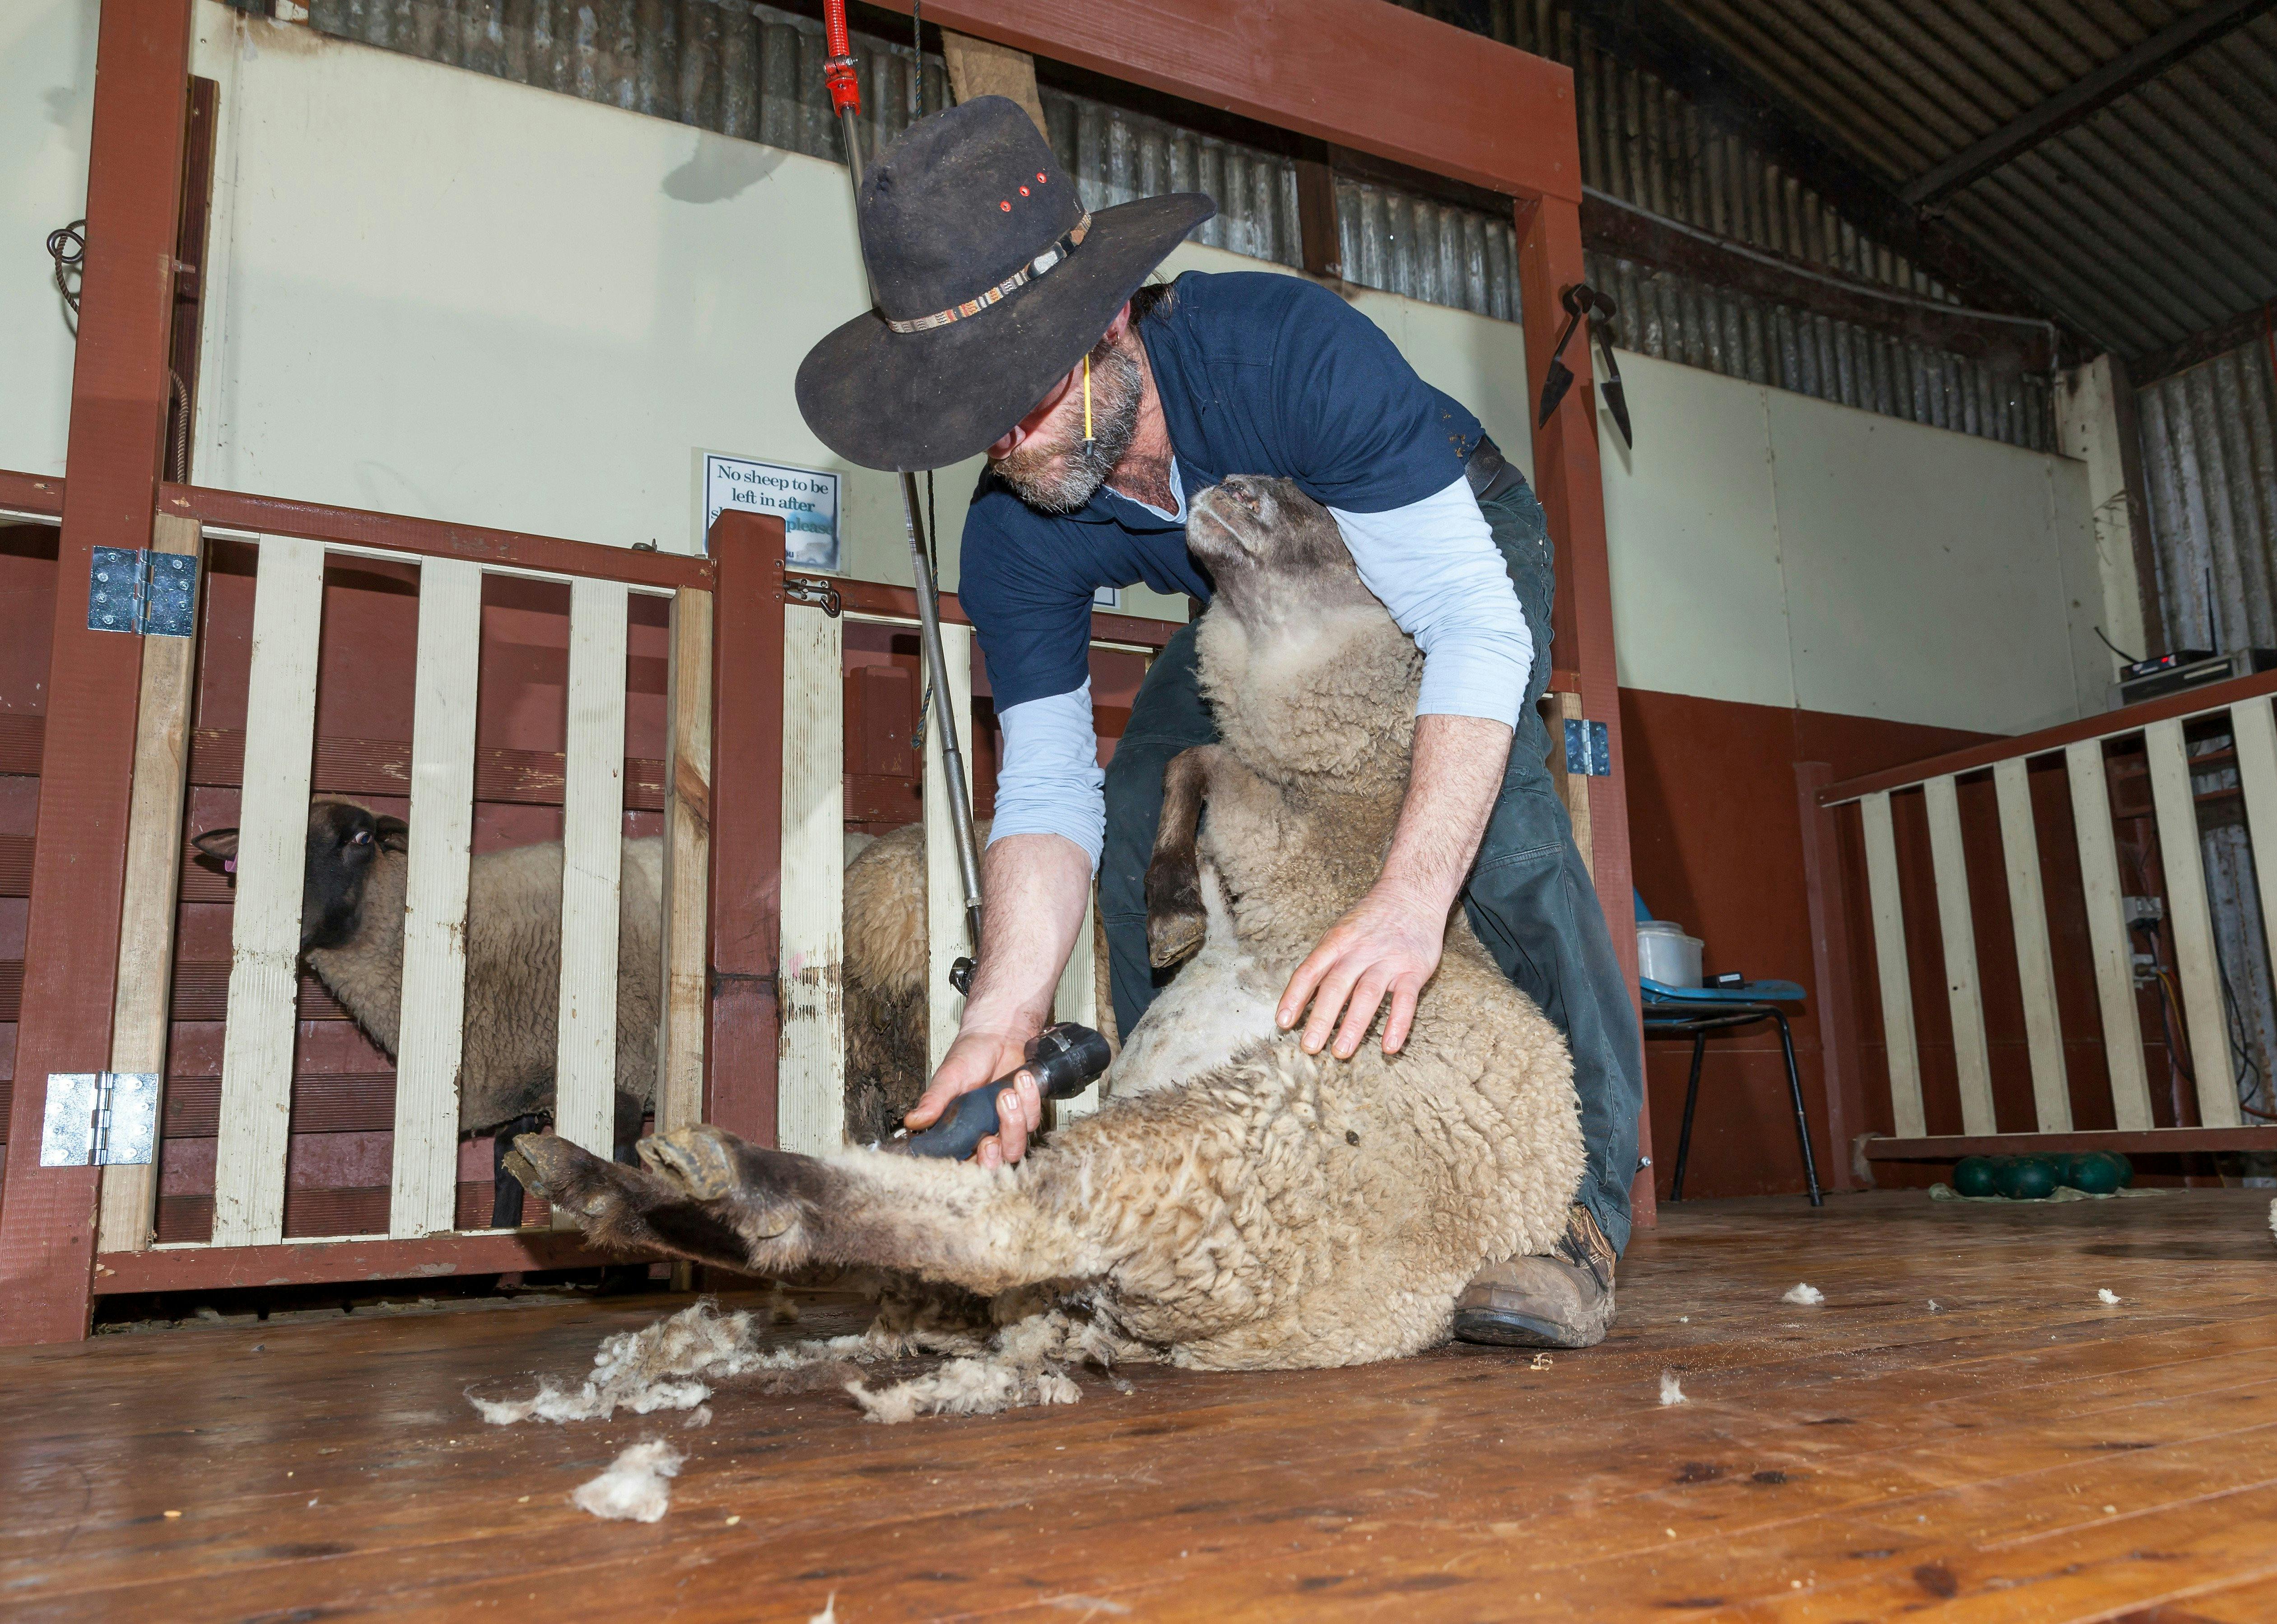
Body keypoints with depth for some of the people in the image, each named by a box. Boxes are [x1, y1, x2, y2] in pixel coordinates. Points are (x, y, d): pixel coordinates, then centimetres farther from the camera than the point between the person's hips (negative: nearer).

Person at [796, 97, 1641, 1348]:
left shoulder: (1291, 351, -42)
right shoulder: (1015, 536, -26)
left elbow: (1477, 621, -43)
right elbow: (1046, 787, -26)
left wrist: (1412, 894, -57)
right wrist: (1003, 1020, -43)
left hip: (1449, 544, -4)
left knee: (1491, 804, -31)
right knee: (1137, 815, -10)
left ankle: (1579, 1206, -19)